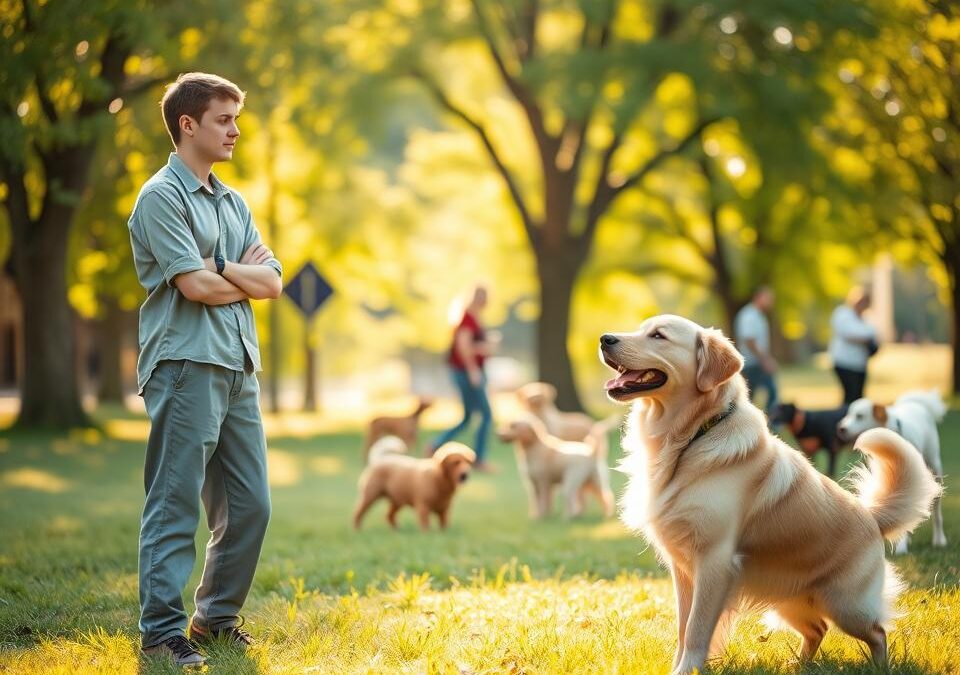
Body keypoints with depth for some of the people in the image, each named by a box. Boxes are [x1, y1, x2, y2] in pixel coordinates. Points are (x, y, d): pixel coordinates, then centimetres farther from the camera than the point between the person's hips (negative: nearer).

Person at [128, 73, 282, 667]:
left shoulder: (234, 203, 19)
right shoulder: (162, 197, -5)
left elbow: (272, 283, 10)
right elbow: (195, 286, -15)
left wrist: (219, 269, -7)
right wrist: (247, 275, 2)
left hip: (240, 367, 8)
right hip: (185, 366, -8)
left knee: (249, 505, 9)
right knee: (175, 505, -6)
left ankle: (218, 617, 22)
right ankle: (162, 629, -1)